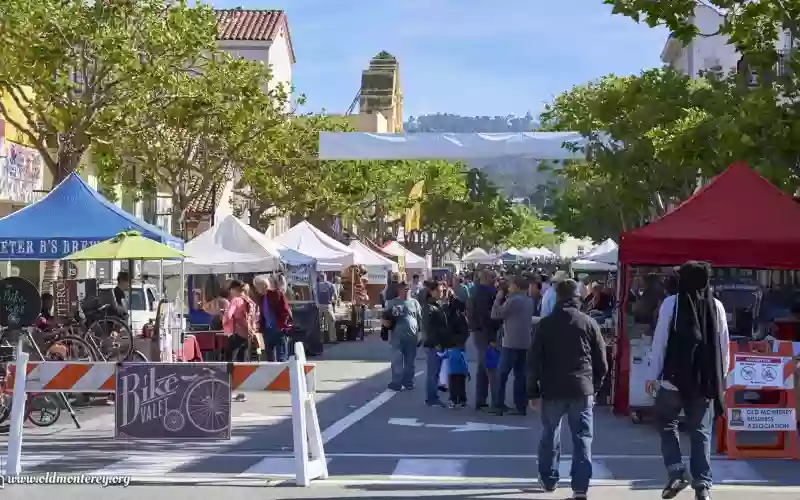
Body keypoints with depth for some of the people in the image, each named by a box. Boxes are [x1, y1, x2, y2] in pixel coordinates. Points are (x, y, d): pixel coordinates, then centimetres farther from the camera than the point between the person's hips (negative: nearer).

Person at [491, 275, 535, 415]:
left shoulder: (513, 300, -13)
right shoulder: (529, 301, 12)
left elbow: (495, 314, -8)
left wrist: (499, 298, 2)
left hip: (511, 343, -7)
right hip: (524, 343, 7)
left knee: (502, 375, -1)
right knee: (520, 374, 7)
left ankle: (499, 406, -2)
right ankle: (520, 406, 4)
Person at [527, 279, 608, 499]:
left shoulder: (545, 323, 0)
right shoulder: (589, 323, 1)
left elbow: (534, 361, -1)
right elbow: (602, 362, 3)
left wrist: (533, 391, 5)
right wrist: (594, 387, 15)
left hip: (552, 389, 0)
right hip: (582, 389, 0)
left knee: (550, 435, 16)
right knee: (583, 438, 2)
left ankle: (548, 479, 26)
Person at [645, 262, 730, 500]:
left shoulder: (671, 303, -5)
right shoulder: (716, 306, 2)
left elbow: (660, 340, -5)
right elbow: (724, 345, 6)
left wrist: (653, 375, 0)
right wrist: (721, 377, 16)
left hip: (674, 377, -2)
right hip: (705, 379, 2)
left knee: (667, 423, 16)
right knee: (701, 431, 7)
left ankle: (676, 472, 1)